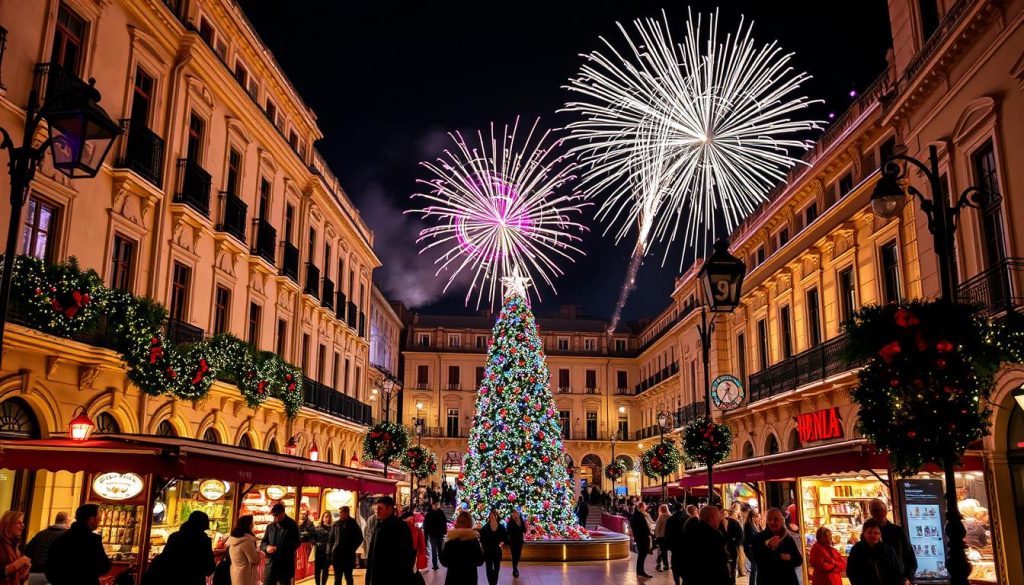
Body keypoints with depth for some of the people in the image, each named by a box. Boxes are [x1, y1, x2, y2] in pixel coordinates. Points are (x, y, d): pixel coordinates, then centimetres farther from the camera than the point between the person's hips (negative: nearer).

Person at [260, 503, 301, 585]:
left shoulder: (292, 525, -5)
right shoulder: (270, 526, 11)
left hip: (285, 566, -5)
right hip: (270, 565, 5)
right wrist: (267, 547, -11)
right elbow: (263, 543, 13)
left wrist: (277, 548, -20)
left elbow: (295, 544, -13)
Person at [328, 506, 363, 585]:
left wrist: (352, 549, -6)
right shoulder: (336, 524, 5)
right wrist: (330, 550, 0)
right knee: (337, 578, 8)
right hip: (337, 555, 3)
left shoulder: (353, 524, -3)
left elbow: (359, 539, 1)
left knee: (348, 577, 6)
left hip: (348, 556, -3)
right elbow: (330, 539, 9)